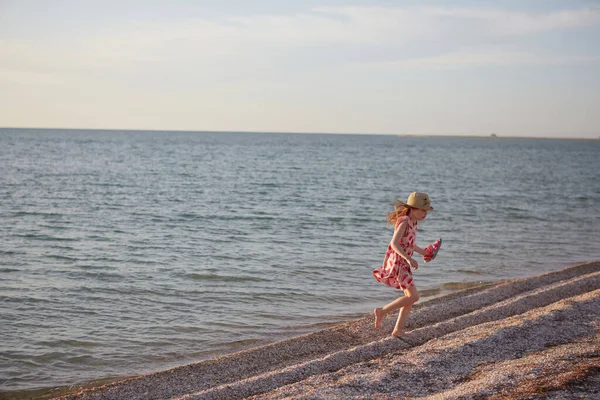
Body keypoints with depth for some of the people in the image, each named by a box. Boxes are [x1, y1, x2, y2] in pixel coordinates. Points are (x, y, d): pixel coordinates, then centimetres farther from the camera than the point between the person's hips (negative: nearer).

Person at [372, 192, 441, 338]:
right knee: (413, 296, -10)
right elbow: (394, 244, -27)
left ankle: (398, 330, 14)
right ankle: (382, 311, -1)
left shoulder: (413, 222, 11)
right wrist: (409, 259, -35)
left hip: (403, 264, 10)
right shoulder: (404, 222, -18)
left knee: (410, 297, 10)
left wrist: (422, 252, 39)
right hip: (397, 263, -10)